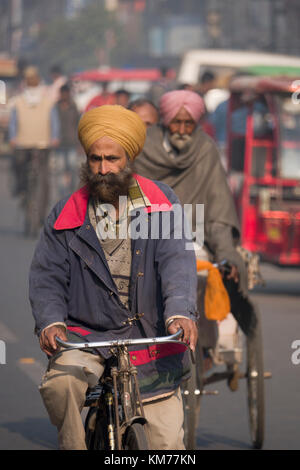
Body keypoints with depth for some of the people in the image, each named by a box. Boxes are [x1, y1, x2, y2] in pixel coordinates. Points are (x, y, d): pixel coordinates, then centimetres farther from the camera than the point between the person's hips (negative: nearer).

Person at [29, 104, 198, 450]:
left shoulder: (160, 203, 2)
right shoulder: (67, 215, 5)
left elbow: (177, 260, -10)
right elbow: (46, 275, 1)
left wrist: (180, 313, -28)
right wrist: (50, 321, -20)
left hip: (151, 339, 0)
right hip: (87, 337, 0)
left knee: (169, 441, -2)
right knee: (59, 383, -33)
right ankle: (73, 447, -12)